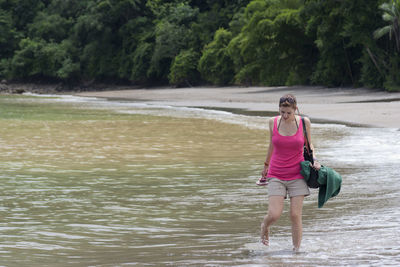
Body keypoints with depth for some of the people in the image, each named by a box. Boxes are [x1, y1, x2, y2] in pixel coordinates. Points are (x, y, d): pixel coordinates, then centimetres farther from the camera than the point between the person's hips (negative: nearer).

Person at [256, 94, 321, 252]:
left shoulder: (304, 122, -4)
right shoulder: (273, 122, -1)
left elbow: (309, 145, 12)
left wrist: (313, 160, -7)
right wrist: (266, 165, 28)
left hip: (297, 175, 0)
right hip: (276, 175, 0)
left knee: (295, 216, -5)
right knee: (274, 215, -10)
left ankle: (296, 250, 9)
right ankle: (264, 226, 25)